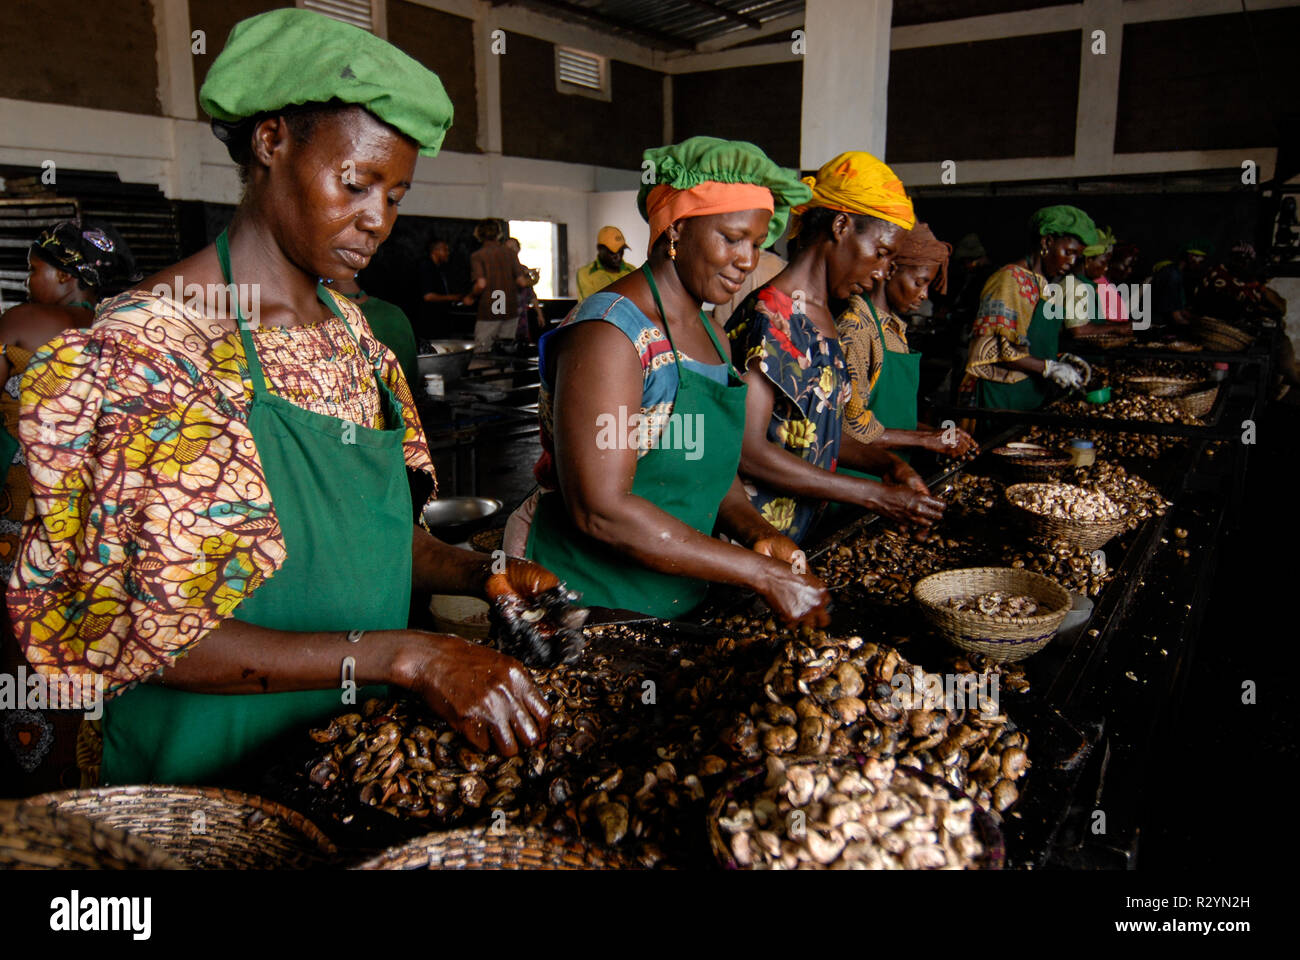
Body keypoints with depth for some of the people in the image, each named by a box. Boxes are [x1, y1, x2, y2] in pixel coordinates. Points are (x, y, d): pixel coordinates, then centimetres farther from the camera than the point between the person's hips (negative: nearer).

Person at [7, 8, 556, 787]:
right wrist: (400, 654, -29)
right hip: (219, 776, -6)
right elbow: (156, 636, -20)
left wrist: (477, 575, -10)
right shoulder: (148, 348, -18)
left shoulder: (346, 327, 2)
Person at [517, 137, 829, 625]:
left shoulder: (711, 336, 8)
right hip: (590, 604, -8)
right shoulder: (609, 331, -19)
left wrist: (757, 531, -7)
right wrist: (762, 574, -24)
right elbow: (600, 509, -26)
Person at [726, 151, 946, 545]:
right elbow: (747, 449, -23)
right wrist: (875, 495, -20)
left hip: (802, 527, 8)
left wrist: (886, 463, 1)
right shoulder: (771, 315, -18)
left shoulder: (821, 314, 10)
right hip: (754, 537, -8)